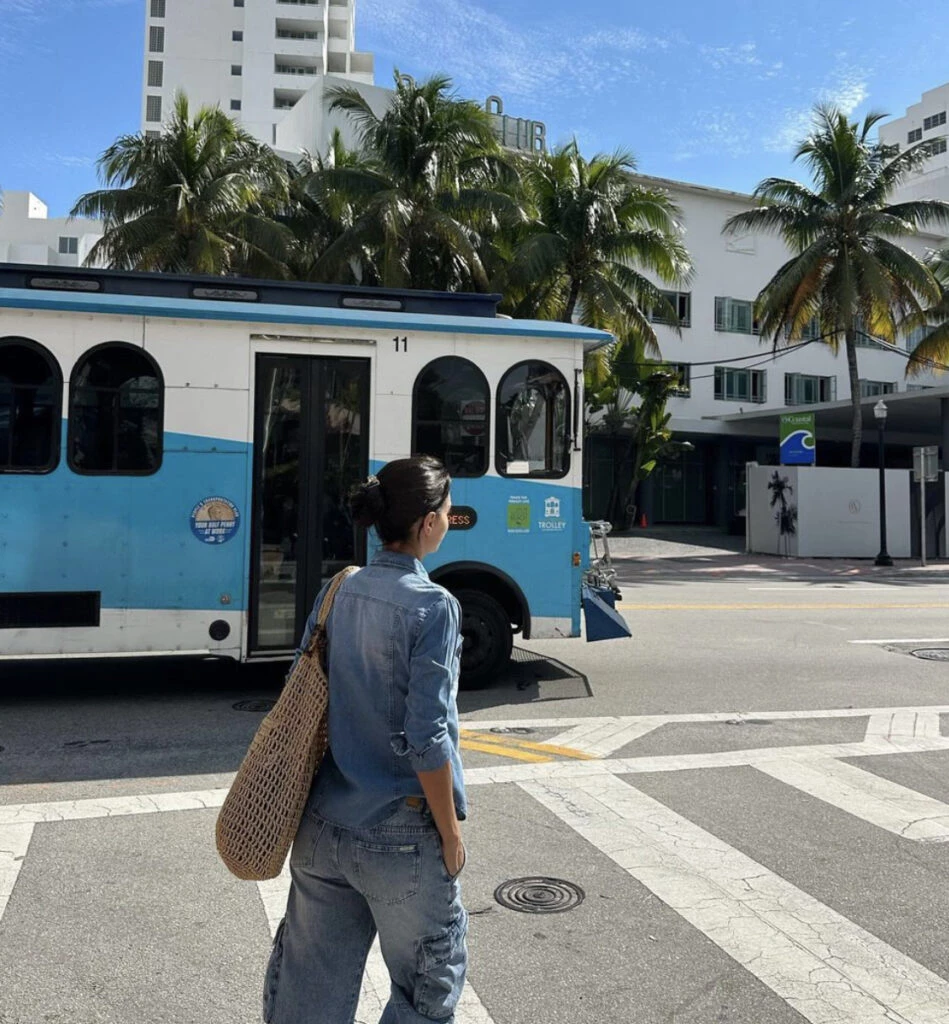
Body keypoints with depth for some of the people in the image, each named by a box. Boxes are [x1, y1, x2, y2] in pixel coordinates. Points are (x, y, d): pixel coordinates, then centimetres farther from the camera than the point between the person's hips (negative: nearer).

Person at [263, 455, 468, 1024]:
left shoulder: (337, 593, 1)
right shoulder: (431, 605, -18)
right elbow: (426, 738, -19)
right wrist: (451, 833, -7)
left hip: (321, 827, 6)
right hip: (399, 837, -6)